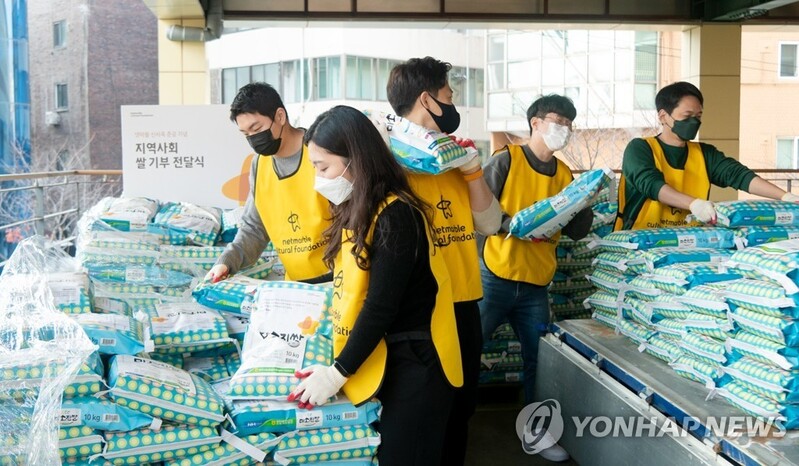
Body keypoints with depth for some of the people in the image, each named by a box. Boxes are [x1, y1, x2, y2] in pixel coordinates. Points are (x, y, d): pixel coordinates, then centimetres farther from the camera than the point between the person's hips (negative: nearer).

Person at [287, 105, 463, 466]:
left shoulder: (396, 214, -19)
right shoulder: (359, 211, 9)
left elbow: (381, 307, -21)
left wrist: (338, 372, -17)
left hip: (411, 364, -8)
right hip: (376, 361, 9)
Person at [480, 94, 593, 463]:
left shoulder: (565, 174, 12)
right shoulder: (506, 160, -5)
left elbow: (576, 232, 12)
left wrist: (587, 204, -5)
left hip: (536, 285, 5)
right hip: (495, 278, -5)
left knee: (540, 360, 10)